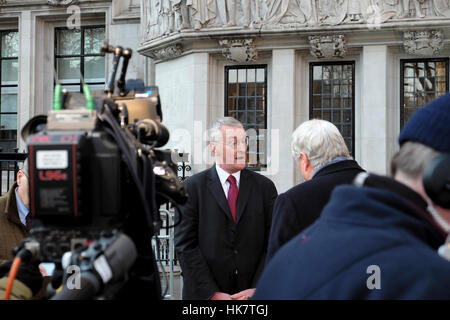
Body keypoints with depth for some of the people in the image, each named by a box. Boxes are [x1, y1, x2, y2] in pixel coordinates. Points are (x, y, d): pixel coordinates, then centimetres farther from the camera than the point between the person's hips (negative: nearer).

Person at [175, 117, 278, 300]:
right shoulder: (192, 188, -3)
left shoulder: (265, 187, 3)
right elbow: (185, 245, -7)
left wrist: (257, 290, -10)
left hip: (253, 294, 2)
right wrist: (212, 294, -13)